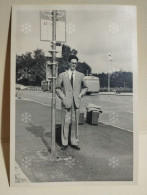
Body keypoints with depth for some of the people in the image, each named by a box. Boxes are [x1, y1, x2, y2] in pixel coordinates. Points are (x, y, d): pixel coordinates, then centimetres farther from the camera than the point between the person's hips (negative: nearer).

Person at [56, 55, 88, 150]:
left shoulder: (81, 75, 11)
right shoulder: (62, 75, 6)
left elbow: (85, 87, 20)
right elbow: (58, 88, 10)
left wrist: (81, 94, 4)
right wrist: (62, 97, -3)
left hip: (76, 102, 2)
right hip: (66, 102, -1)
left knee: (75, 122, 6)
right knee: (66, 122, -1)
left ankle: (74, 142, 17)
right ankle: (65, 142, 10)